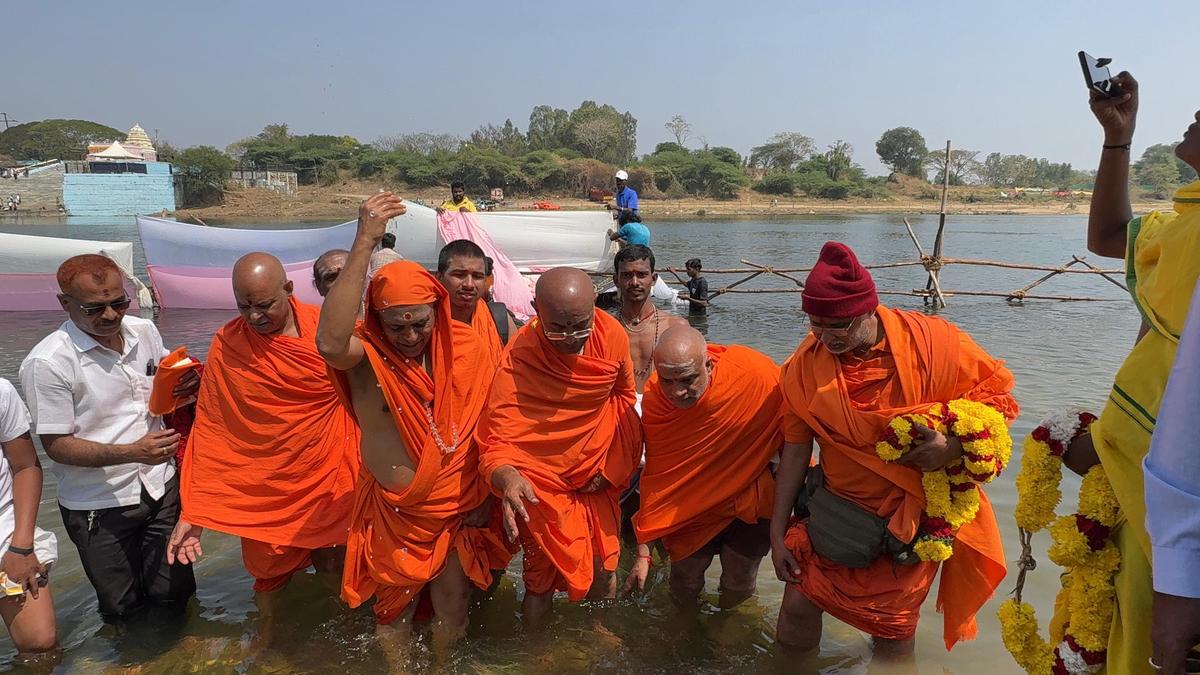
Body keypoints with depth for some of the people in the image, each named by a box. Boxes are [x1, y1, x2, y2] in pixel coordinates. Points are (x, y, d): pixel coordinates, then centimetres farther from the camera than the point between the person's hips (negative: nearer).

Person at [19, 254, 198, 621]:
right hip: (100, 507, -4)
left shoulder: (144, 331, 0)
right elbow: (56, 445, -15)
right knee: (123, 607, 11)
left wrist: (186, 385, -7)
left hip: (161, 486, 4)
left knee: (174, 593, 11)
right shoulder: (47, 362, -18)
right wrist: (132, 452, -27)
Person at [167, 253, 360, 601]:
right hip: (266, 491, 1)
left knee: (334, 568, 11)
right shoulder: (226, 344, -8)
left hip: (329, 480, 0)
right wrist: (192, 513, -7)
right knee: (271, 577, 14)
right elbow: (209, 429, -5)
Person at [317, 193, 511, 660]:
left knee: (453, 607, 18)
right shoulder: (366, 355, -17)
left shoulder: (466, 347, -9)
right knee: (394, 607, 18)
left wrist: (486, 496, -3)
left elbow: (488, 423, -2)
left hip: (459, 509, 2)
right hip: (393, 512, -2)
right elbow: (330, 343, -42)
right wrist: (364, 243, -44)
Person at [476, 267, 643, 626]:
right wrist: (506, 477, -52)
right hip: (542, 485, -4)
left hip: (595, 479, 4)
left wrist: (613, 465, 0)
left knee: (603, 569, 14)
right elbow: (494, 442, -30)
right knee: (543, 577, 0)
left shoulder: (612, 335, -14)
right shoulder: (518, 358, -27)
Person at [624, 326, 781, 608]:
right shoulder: (655, 401, -21)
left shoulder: (754, 372, -31)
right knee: (684, 583, 7)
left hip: (751, 499, -1)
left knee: (738, 586, 11)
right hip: (693, 506, 1)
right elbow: (655, 479, -12)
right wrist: (644, 552, -9)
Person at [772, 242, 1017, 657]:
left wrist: (956, 445, -26)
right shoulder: (806, 363, -11)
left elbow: (998, 397, -7)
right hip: (837, 509, 2)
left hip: (910, 515, -2)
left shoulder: (932, 343, -18)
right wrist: (778, 533, -2)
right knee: (798, 605, 3)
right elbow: (795, 451, -4)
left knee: (892, 628, 8)